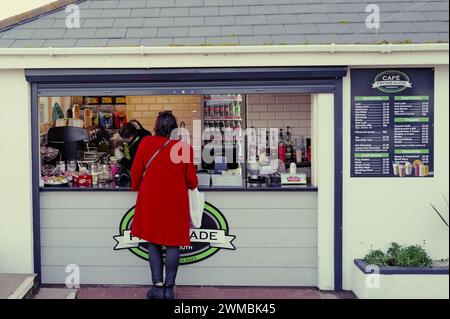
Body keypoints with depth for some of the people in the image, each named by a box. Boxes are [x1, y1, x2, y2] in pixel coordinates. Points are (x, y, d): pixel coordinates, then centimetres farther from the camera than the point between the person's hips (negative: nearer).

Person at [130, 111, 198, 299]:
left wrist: (136, 188, 21)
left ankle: (158, 287, 10)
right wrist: (193, 185, 22)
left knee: (153, 243, 12)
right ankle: (169, 288, 9)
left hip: (151, 200, 1)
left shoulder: (146, 143, -5)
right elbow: (191, 179, -1)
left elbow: (136, 172, 1)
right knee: (173, 243, 8)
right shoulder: (185, 147, -7)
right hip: (176, 201, 0)